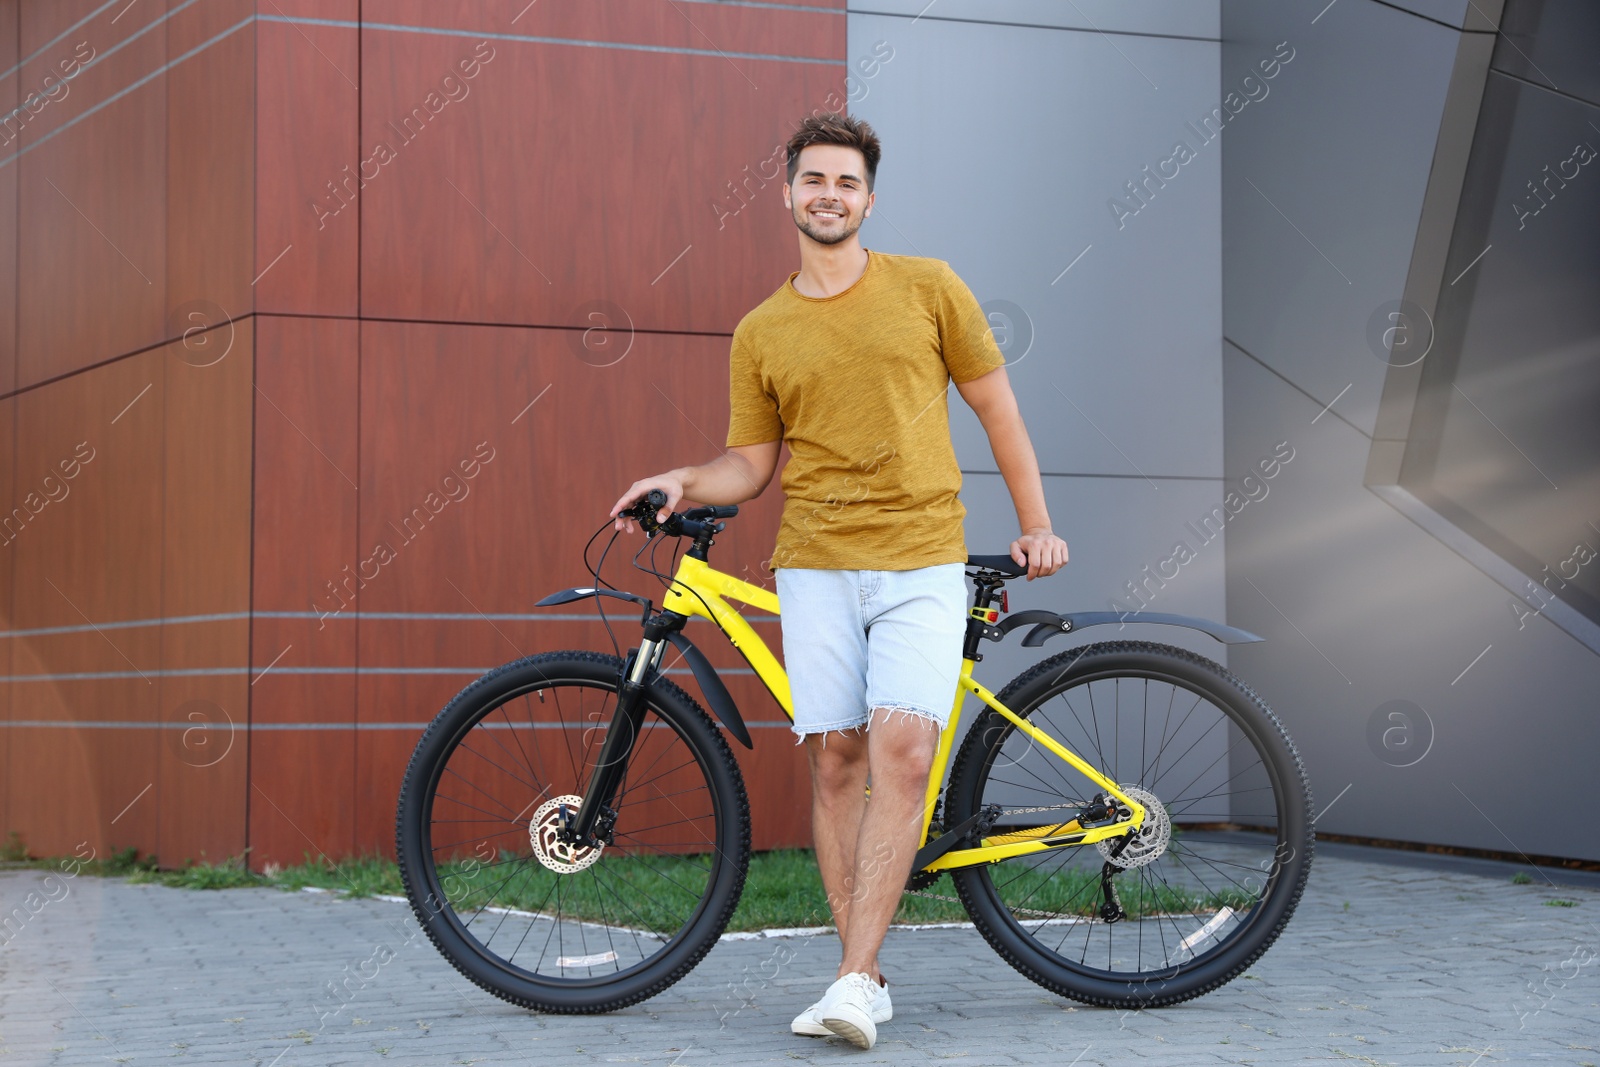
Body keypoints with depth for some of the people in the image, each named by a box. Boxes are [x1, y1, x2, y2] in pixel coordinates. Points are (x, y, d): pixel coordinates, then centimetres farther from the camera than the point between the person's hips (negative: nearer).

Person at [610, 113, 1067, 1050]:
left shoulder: (928, 288, 6)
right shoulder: (761, 333, 10)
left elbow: (997, 408, 12)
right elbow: (751, 464, 14)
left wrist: (1037, 526, 10)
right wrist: (683, 481, -5)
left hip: (922, 559, -2)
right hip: (817, 566, 2)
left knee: (902, 750, -16)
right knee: (835, 760, -2)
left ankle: (852, 979, -17)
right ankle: (868, 980, 7)